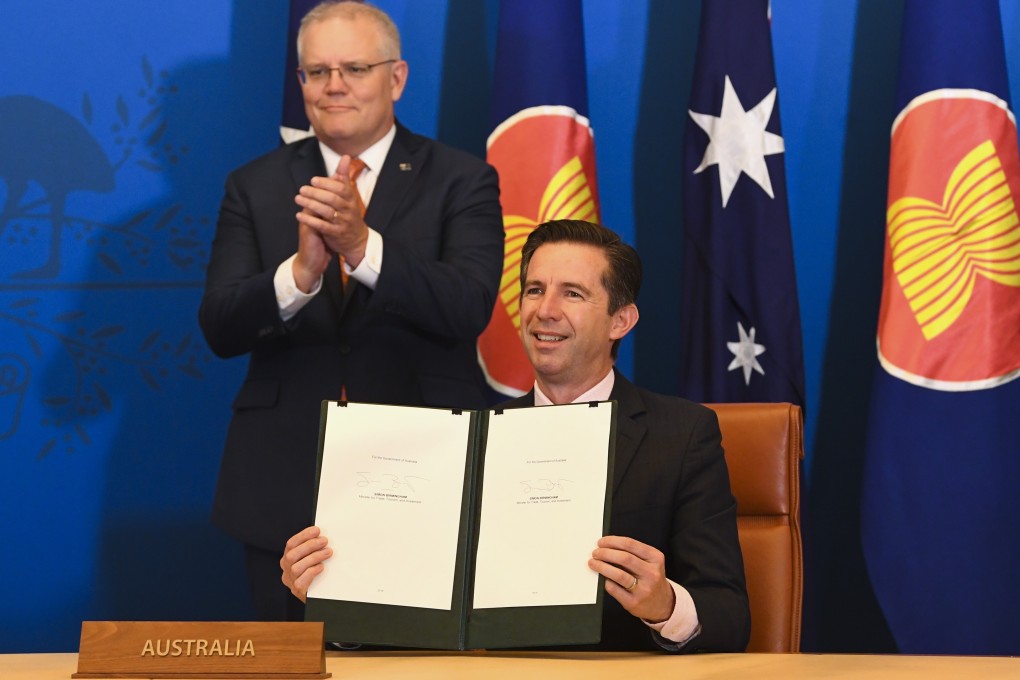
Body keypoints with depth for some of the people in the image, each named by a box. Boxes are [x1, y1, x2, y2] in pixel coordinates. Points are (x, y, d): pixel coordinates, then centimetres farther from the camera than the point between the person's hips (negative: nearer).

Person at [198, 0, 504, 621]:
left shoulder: (461, 181, 1)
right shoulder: (256, 187, 7)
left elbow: (469, 308, -15)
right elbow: (220, 329, -4)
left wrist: (363, 245, -29)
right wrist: (300, 272, -24)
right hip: (286, 489, 2)